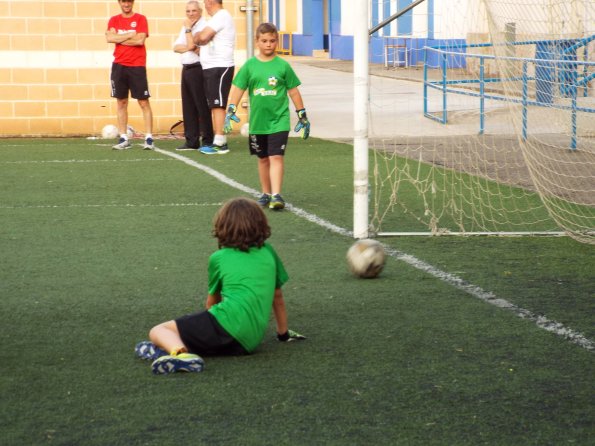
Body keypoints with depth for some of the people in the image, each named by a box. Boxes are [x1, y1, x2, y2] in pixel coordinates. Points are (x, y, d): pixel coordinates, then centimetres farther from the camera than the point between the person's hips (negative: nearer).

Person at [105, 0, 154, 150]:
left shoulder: (140, 19, 0)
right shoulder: (114, 20, 10)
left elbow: (140, 40, -13)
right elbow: (109, 38, -6)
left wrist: (119, 39, -7)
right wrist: (130, 35, -10)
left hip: (137, 66, -3)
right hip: (119, 66, 3)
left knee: (144, 102, -4)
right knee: (121, 102, 4)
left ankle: (149, 138, -4)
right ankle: (123, 139, 8)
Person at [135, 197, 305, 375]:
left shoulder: (218, 258, 16)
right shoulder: (268, 252, 21)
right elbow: (278, 297, 29)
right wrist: (283, 333, 44)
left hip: (227, 324, -4)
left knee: (158, 331, 0)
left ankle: (180, 352, -35)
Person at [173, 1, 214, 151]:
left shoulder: (203, 26, -8)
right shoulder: (186, 27, 18)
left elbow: (191, 45, -17)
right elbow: (176, 47, 9)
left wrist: (188, 29, -7)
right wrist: (190, 48, -9)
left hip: (198, 69, -8)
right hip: (186, 69, 8)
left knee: (202, 106, -7)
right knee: (188, 106, 9)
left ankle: (207, 141, -4)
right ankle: (191, 141, 13)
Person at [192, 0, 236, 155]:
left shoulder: (221, 16, -12)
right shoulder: (217, 17, 20)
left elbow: (203, 37, -20)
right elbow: (203, 39, 18)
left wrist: (197, 36, 0)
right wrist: (199, 38, -1)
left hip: (220, 67, -10)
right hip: (211, 68, 10)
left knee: (218, 105, -11)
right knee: (214, 105, 9)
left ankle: (220, 143, -13)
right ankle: (218, 141, 11)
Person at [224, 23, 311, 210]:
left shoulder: (283, 65, -1)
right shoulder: (250, 65, 2)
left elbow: (293, 91, 5)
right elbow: (238, 88, 3)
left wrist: (302, 115, 8)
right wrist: (231, 111, -7)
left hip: (279, 121, -3)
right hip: (257, 121, 3)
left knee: (276, 157, -13)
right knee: (263, 159, 15)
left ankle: (276, 195, -17)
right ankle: (266, 193, 27)